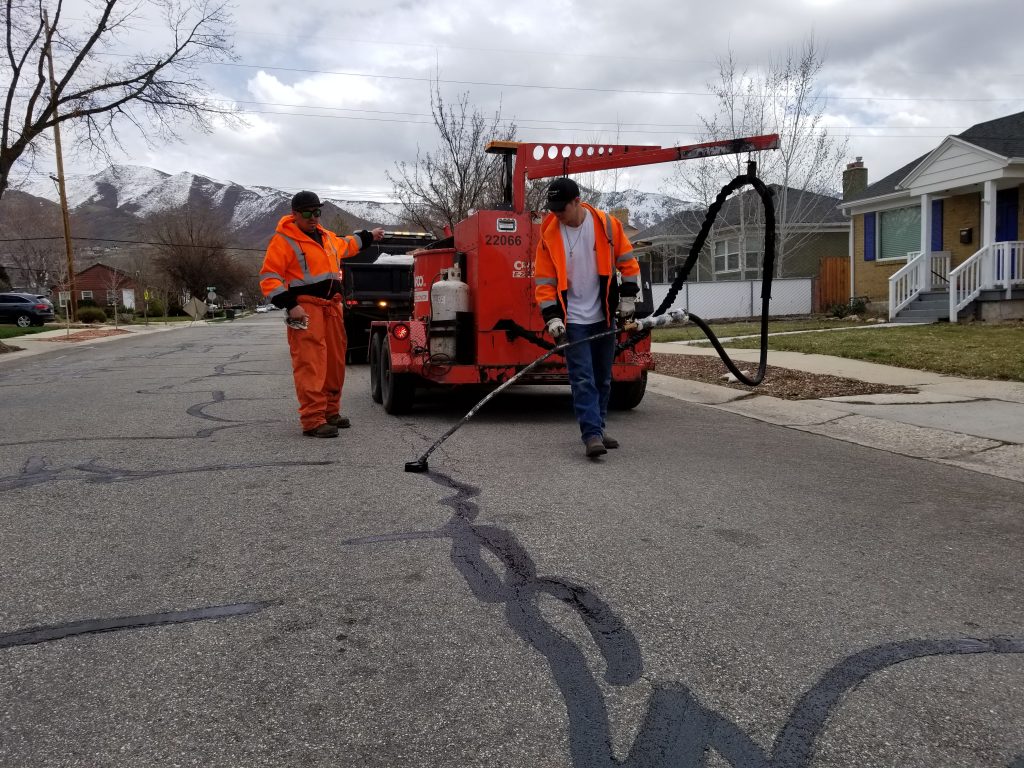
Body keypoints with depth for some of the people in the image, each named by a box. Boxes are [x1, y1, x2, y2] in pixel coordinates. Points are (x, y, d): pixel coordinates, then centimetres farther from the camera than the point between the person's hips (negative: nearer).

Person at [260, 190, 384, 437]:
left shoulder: (326, 236, 18)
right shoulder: (283, 240, -6)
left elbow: (344, 245, 42)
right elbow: (268, 277, -10)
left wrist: (368, 236, 51)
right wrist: (290, 305, -19)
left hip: (332, 307, 8)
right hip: (306, 309, -8)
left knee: (335, 362, 12)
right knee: (310, 364, -13)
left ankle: (330, 412, 24)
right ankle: (313, 420, -13)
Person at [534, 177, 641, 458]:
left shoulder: (607, 225, -6)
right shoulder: (549, 236, -8)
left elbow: (627, 261, 5)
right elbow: (544, 281, -6)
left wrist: (627, 297, 1)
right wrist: (552, 318, -14)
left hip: (603, 318, 3)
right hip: (573, 321, -2)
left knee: (603, 379, 12)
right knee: (583, 380, -10)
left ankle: (596, 428, 26)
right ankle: (592, 435, -10)